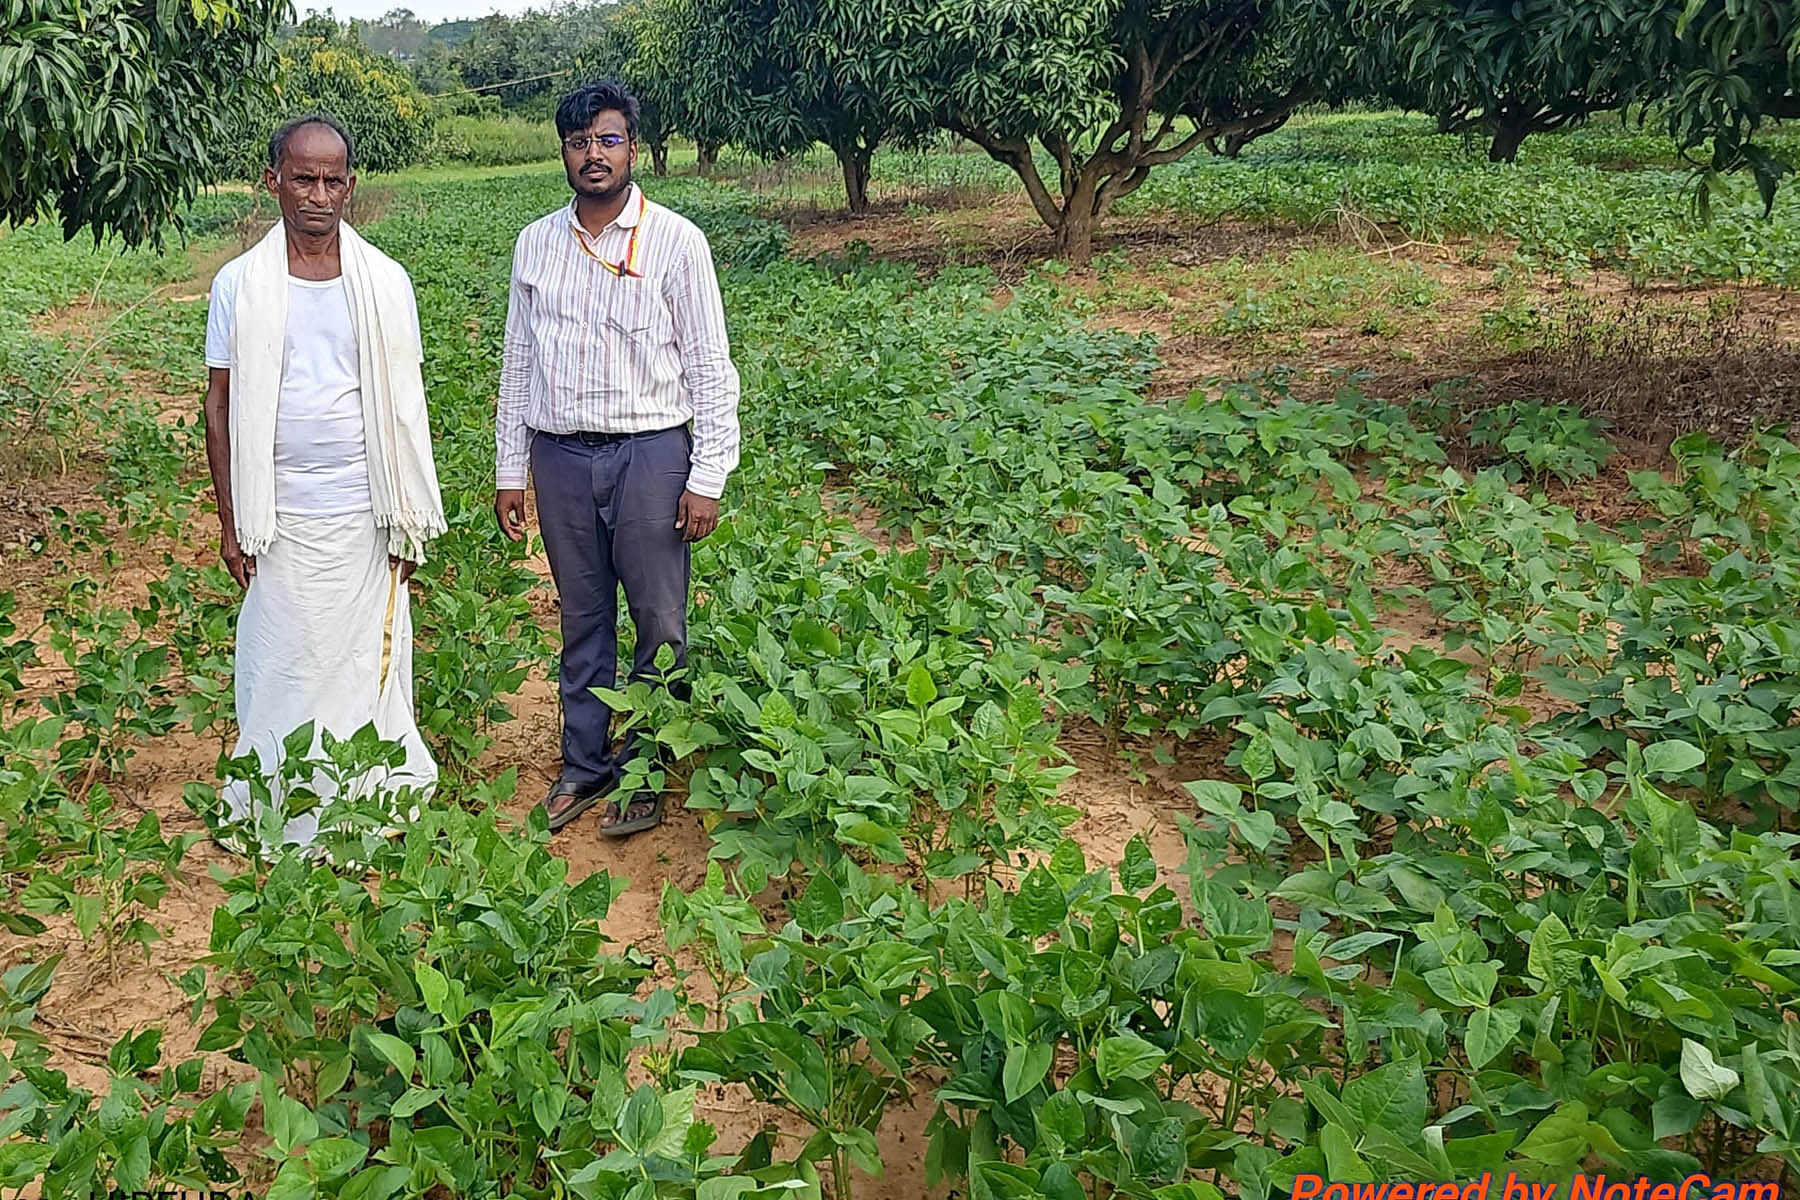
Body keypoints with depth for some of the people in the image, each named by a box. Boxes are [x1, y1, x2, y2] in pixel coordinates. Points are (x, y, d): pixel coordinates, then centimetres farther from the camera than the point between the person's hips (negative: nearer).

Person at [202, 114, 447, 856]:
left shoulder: (385, 282, 1)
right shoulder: (240, 285, 0)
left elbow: (405, 405, 5)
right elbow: (222, 405, 4)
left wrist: (411, 518, 4)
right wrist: (229, 522, 2)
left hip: (366, 512, 0)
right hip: (281, 516, 0)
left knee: (369, 656, 6)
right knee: (282, 663, 6)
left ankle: (372, 806, 20)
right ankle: (284, 816, 20)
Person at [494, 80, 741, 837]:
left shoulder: (676, 242, -3)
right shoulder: (535, 244, 8)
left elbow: (710, 368, -3)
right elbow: (518, 363, 13)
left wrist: (708, 477, -9)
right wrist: (509, 470, 11)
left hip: (650, 453, -3)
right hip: (560, 454, 4)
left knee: (660, 624, 3)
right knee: (582, 621, 13)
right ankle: (584, 765, 27)